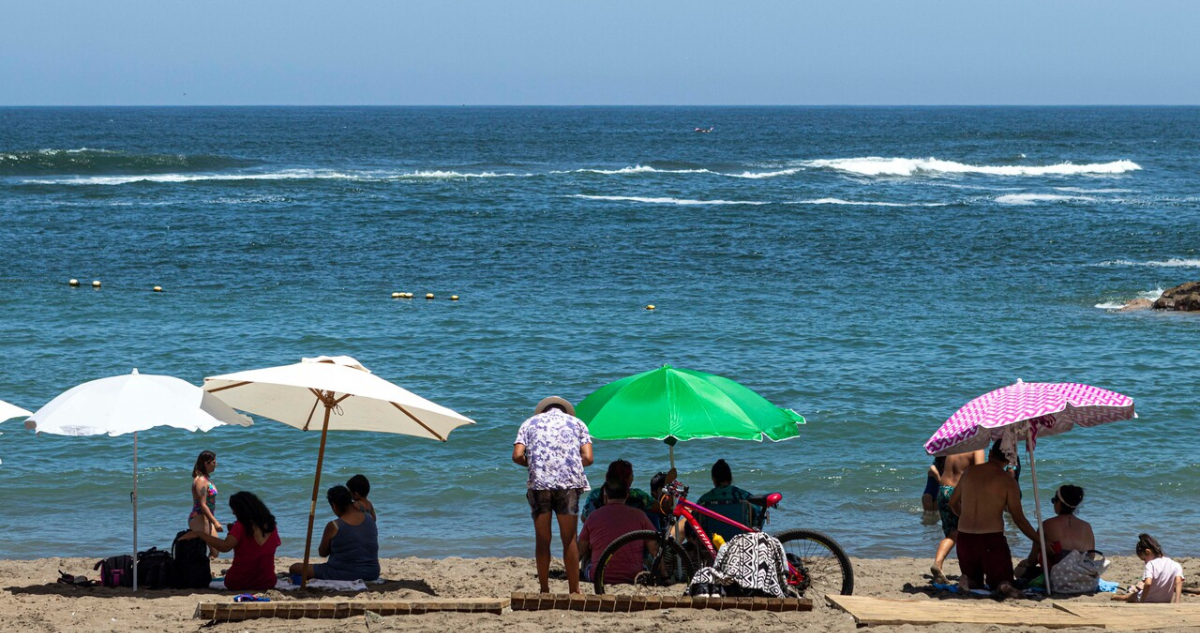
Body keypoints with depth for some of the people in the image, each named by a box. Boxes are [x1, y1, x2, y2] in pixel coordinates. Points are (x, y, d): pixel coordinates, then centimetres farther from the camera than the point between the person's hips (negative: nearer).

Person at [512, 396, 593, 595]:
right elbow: (587, 458, 4)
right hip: (568, 481, 0)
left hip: (539, 482, 0)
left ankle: (544, 590, 8)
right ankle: (574, 590, 6)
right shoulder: (576, 423, 17)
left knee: (542, 540, 7)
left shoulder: (530, 423, 17)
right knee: (569, 539, 5)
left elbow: (517, 455, 1)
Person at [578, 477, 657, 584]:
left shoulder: (594, 516, 6)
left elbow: (580, 550, 16)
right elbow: (654, 549, 5)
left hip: (598, 578, 0)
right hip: (632, 576, 0)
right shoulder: (639, 515, 4)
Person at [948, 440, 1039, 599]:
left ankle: (968, 582, -13)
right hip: (992, 537, -4)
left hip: (965, 537, 4)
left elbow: (953, 503, 20)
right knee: (1002, 580, 7)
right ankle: (1003, 587, -31)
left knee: (973, 580, 23)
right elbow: (1019, 519, -5)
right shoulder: (1007, 481, -6)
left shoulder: (970, 472, 7)